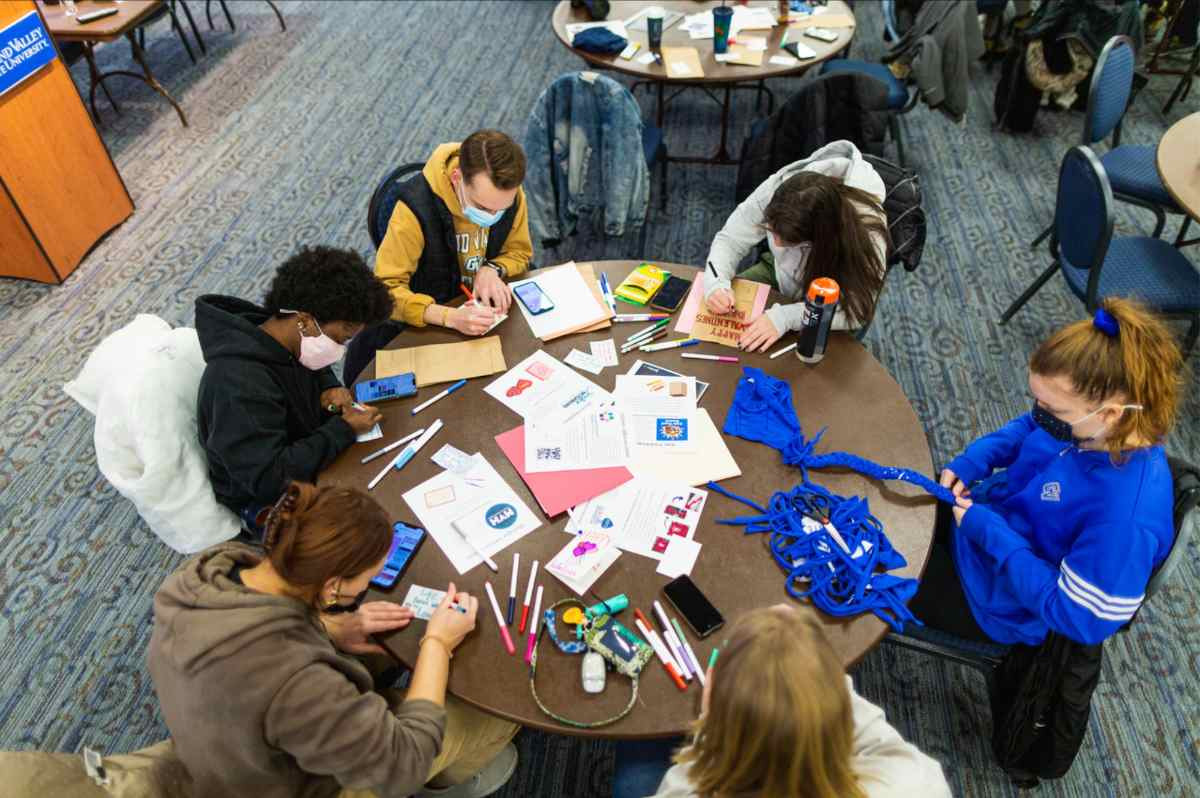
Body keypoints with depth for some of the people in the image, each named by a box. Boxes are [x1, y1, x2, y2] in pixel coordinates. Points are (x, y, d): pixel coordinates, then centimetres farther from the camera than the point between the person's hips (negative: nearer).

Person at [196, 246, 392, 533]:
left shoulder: (288, 343, -10)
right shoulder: (240, 384, -35)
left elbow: (317, 369, 15)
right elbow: (268, 479, -35)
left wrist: (328, 388, -8)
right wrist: (344, 430, -30)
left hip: (308, 453, 8)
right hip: (267, 501, -8)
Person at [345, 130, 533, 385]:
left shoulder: (510, 196, -14)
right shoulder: (416, 208, -28)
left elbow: (519, 253, 5)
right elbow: (385, 290, -27)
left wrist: (492, 269, -19)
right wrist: (450, 317, -42)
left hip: (483, 310, 4)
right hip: (422, 324, -3)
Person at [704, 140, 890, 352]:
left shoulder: (866, 226, -37)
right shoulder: (776, 189, -29)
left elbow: (858, 309, -34)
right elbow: (731, 239, -17)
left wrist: (785, 317, -45)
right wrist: (716, 282, -37)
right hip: (778, 271, 4)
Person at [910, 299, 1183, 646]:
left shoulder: (1124, 517, -38)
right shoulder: (1086, 424, -17)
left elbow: (1083, 620, -29)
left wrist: (992, 535, -29)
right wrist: (972, 460, -11)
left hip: (1001, 594, -6)